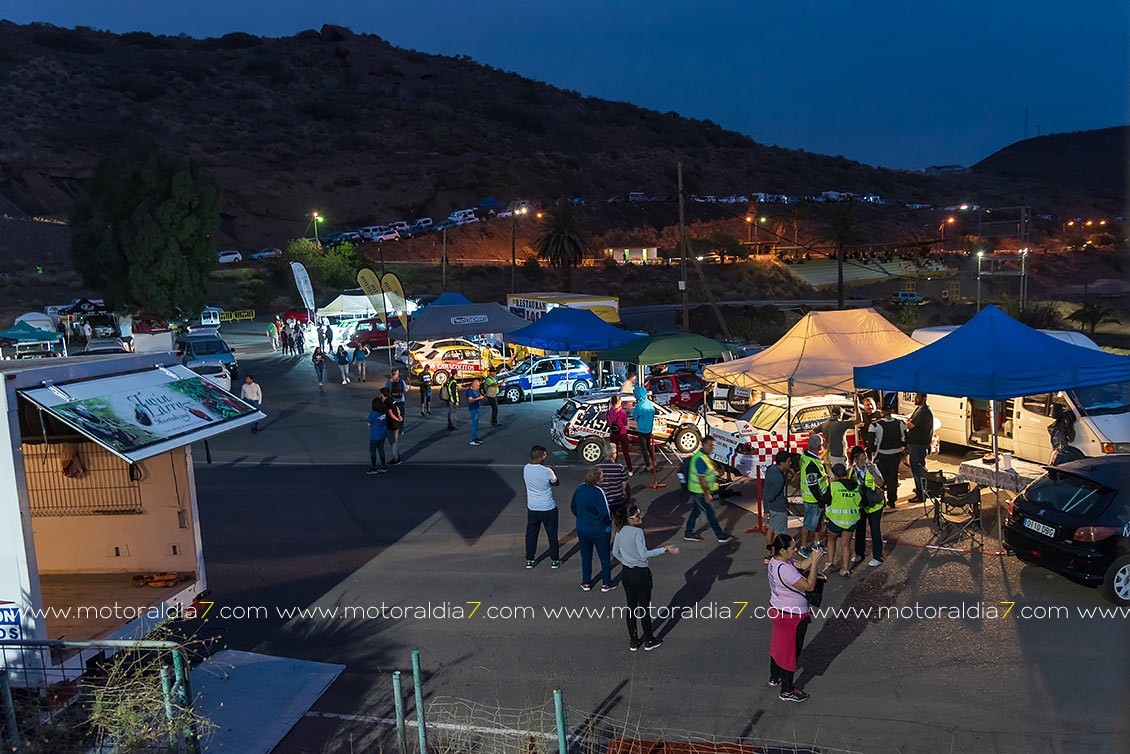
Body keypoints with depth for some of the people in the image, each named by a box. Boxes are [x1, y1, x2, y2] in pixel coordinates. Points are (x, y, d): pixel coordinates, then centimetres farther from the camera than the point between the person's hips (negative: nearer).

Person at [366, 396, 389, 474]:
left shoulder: (373, 413, -20)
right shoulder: (384, 412, -3)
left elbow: (369, 424, -11)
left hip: (375, 435, -6)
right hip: (383, 434, 6)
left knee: (372, 451, 7)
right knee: (381, 449, 18)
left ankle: (374, 468, 11)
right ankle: (383, 466, 24)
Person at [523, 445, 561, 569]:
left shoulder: (525, 469, -9)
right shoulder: (546, 471, -23)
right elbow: (556, 483, -5)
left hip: (532, 508, 4)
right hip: (548, 508, -4)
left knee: (531, 534, 17)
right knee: (552, 534, 13)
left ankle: (529, 560, 26)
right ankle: (554, 560, 24)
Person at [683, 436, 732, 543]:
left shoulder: (704, 455, 8)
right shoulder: (700, 459, -25)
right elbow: (701, 479, -25)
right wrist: (707, 494, -22)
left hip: (697, 491, 10)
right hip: (700, 492, -10)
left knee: (695, 511, 17)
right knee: (710, 513, 1)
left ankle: (689, 533, 26)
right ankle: (720, 536, 11)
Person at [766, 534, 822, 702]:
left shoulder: (775, 561, -5)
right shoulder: (785, 570, -34)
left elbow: (800, 565, 4)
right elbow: (809, 586, -29)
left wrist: (813, 557, -11)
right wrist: (815, 562, -28)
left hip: (777, 610, 9)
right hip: (792, 616, -9)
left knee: (778, 644, 26)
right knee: (791, 651, 8)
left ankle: (774, 678, 46)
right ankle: (787, 691, 25)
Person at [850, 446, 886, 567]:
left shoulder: (872, 467, -13)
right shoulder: (852, 470, -7)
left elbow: (881, 483, -23)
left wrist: (872, 470, -30)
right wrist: (854, 469, -28)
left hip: (874, 504, -3)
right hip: (859, 504, 3)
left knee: (875, 530, 4)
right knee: (859, 529, 15)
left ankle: (877, 557, 18)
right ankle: (859, 554, 33)